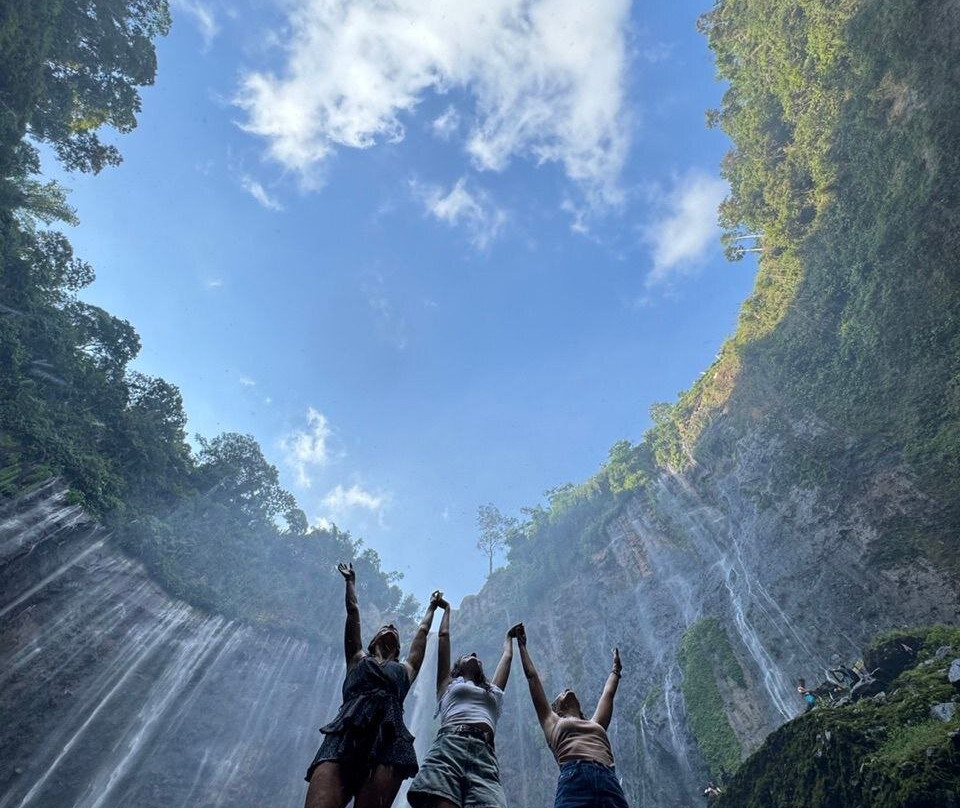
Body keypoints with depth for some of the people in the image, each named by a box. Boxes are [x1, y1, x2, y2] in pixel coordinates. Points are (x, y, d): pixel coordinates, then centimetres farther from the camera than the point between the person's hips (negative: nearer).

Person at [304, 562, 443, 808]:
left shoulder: (405, 669, 34)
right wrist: (350, 580, 50)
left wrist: (432, 606, 61)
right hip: (345, 734, -1)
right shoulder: (358, 659, 33)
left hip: (389, 737, 1)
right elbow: (353, 612, 39)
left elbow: (422, 631, 46)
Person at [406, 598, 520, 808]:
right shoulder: (448, 685, 33)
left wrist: (509, 637, 71)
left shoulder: (494, 692, 39)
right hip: (448, 746, -1)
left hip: (484, 753, 2)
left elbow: (507, 656, 53)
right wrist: (447, 609, 54)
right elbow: (443, 636, 40)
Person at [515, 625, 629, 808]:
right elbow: (533, 678, 36)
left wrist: (616, 668, 68)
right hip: (574, 780, -3)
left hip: (610, 783, 3)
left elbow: (609, 693, 51)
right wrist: (522, 645, 46)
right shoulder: (552, 722, 30)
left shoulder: (595, 724, 37)